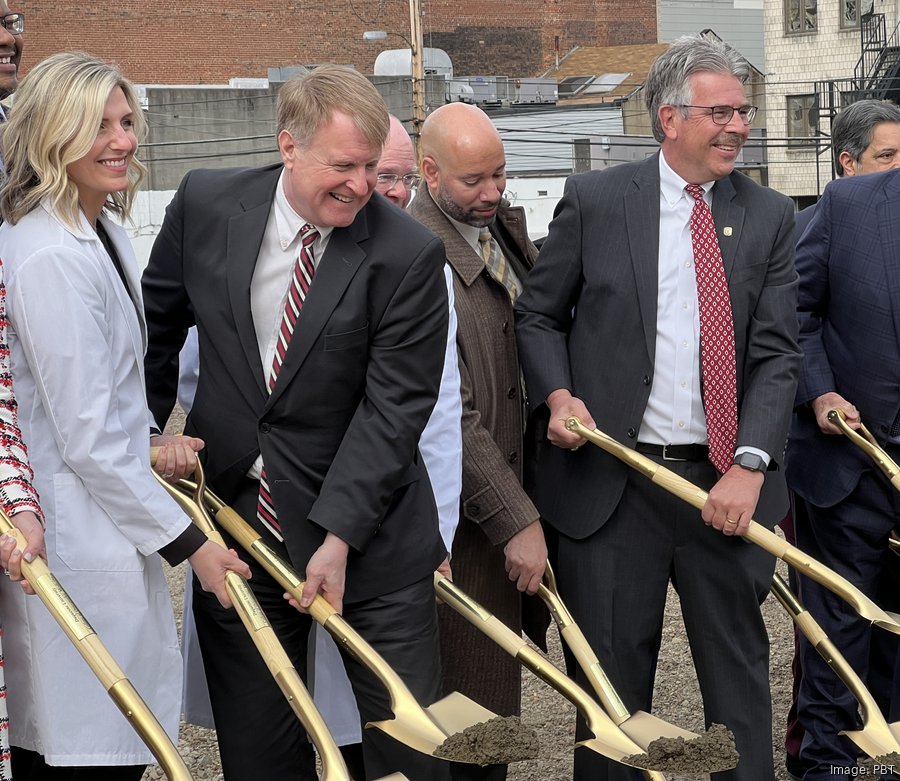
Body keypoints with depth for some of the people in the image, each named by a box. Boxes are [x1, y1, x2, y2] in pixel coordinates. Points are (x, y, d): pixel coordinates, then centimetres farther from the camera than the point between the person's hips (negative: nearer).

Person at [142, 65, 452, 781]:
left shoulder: (408, 253, -14)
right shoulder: (206, 204, -3)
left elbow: (394, 406, -15)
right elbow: (158, 321, 13)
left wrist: (338, 535, -19)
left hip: (368, 530, -2)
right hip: (235, 515, 3)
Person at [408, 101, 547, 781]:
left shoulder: (506, 225, 8)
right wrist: (516, 521, -19)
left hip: (514, 485, 8)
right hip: (465, 516, -8)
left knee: (504, 668, 16)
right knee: (471, 694, 0)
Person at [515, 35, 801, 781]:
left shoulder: (770, 217, 4)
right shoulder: (595, 200, 0)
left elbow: (778, 352, -1)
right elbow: (538, 314, 9)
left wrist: (750, 465, -13)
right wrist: (557, 394, -10)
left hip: (728, 479, 2)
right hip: (613, 478, -1)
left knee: (739, 668, 10)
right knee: (614, 672, 8)